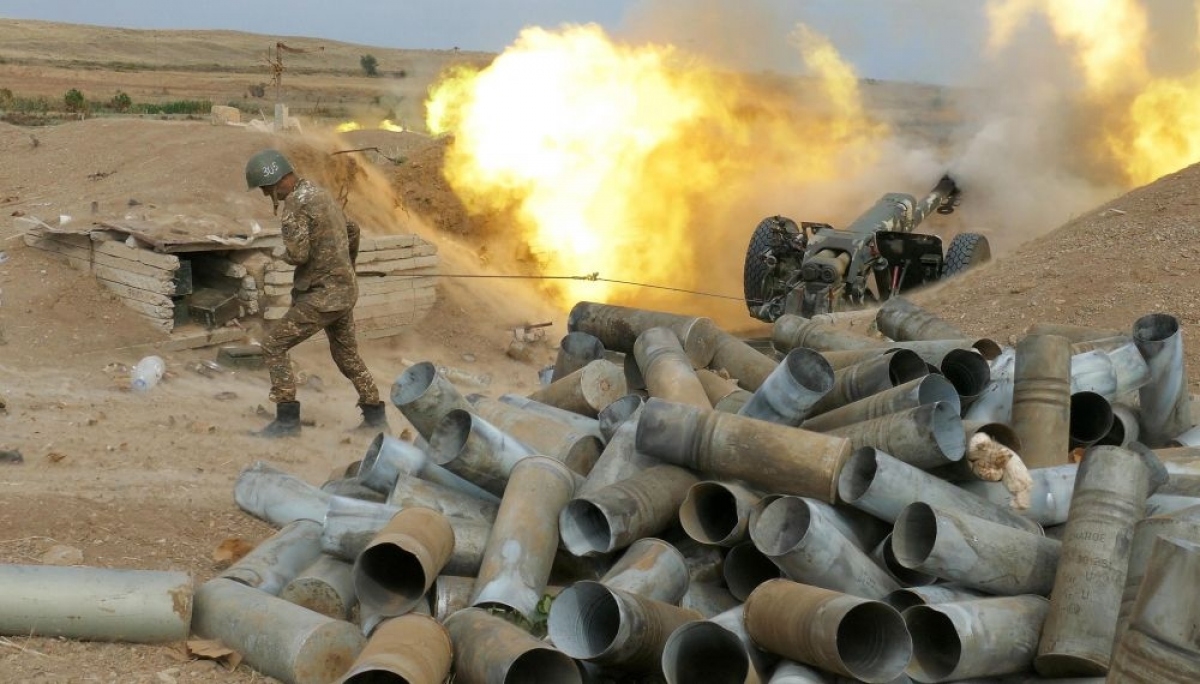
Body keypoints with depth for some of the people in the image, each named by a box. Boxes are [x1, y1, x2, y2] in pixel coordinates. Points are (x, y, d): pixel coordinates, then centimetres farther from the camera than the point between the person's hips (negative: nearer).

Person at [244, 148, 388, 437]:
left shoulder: (295, 202, -16)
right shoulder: (320, 193, 13)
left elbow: (297, 254, -24)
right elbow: (352, 231, 24)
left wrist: (279, 251, -1)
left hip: (322, 295, -9)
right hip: (345, 291, 9)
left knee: (274, 346, -3)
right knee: (347, 354, 21)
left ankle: (287, 419, -5)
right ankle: (375, 415, 26)